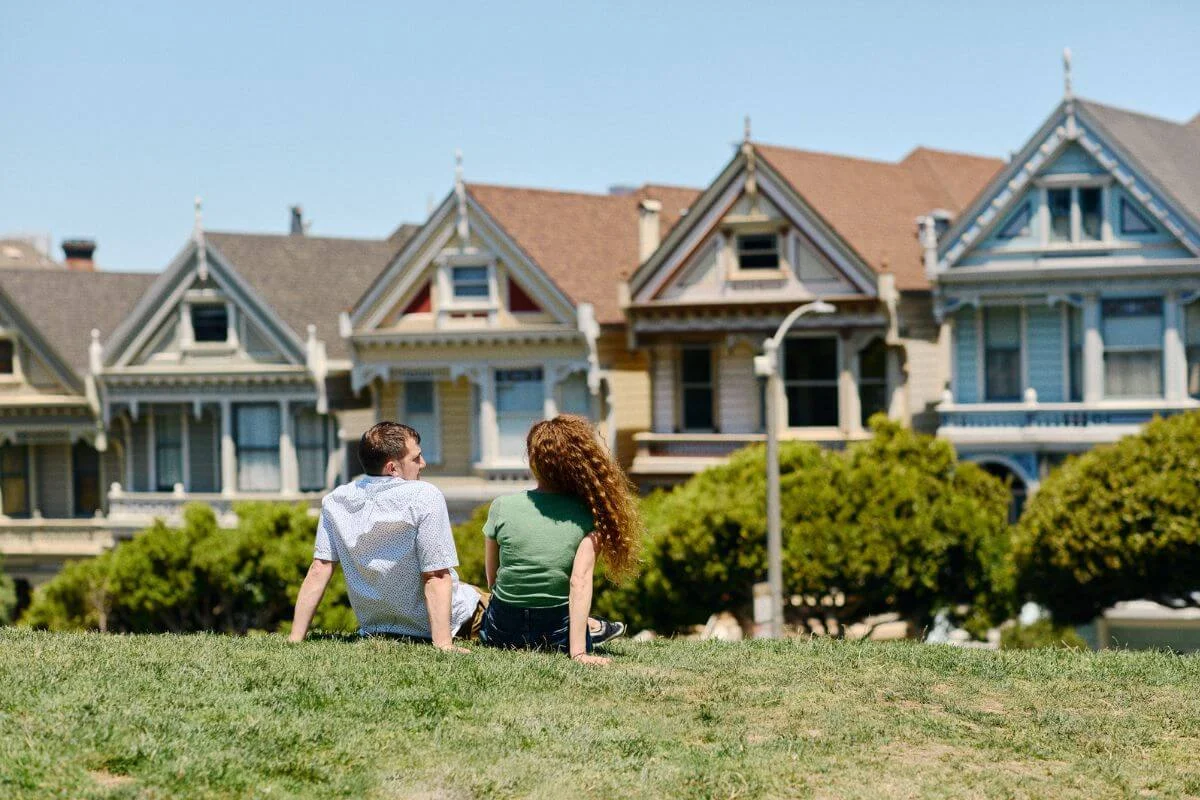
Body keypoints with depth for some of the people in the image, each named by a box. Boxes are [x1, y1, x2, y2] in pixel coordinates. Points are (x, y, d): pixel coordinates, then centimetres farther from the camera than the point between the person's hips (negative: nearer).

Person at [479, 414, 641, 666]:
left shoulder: (502, 507, -7)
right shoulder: (586, 515, -9)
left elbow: (492, 579, 2)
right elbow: (580, 582, -19)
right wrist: (578, 652, -22)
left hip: (501, 634, -2)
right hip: (557, 635, 2)